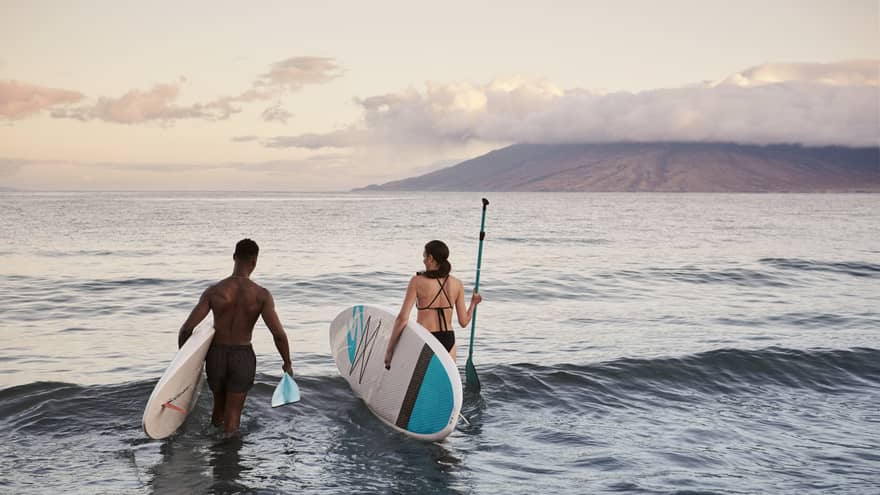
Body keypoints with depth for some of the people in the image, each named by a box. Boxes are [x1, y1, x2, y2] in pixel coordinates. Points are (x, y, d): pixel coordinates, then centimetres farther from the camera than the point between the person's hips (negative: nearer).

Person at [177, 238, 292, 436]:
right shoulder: (262, 295, -13)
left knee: (219, 406, 25)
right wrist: (287, 364, -3)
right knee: (233, 413, 7)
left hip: (216, 355, 2)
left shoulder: (213, 291, -9)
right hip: (242, 357, -2)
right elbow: (279, 334, -18)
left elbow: (187, 328, -11)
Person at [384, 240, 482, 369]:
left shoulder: (418, 281, -8)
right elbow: (463, 321, 5)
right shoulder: (457, 284, 2)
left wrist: (389, 350, -8)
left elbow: (402, 318, -13)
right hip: (448, 341, 3)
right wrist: (473, 303, 25)